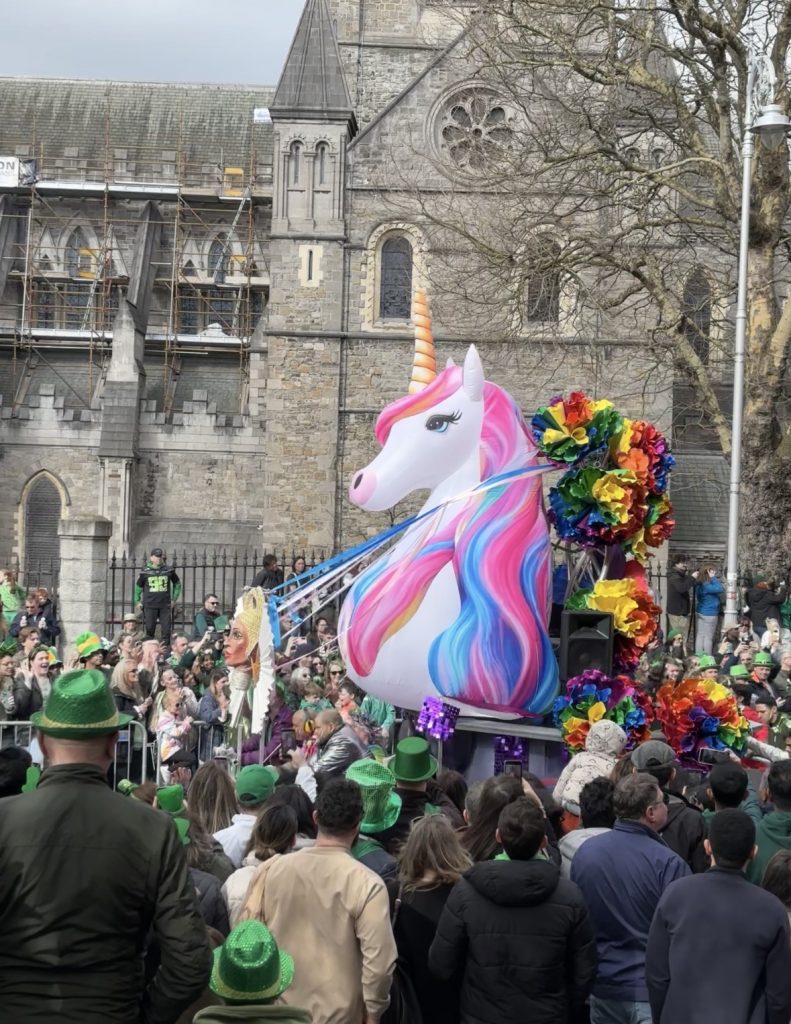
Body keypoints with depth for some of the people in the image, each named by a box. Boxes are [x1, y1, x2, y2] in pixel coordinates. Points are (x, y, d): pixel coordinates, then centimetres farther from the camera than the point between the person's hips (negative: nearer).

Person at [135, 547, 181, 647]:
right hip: (149, 606, 0)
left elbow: (177, 584, 16)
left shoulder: (169, 570, 3)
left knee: (166, 630, -2)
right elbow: (138, 586, 15)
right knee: (149, 630, 4)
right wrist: (137, 601, 11)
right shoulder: (145, 572, 2)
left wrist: (174, 599, 12)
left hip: (165, 605, 1)